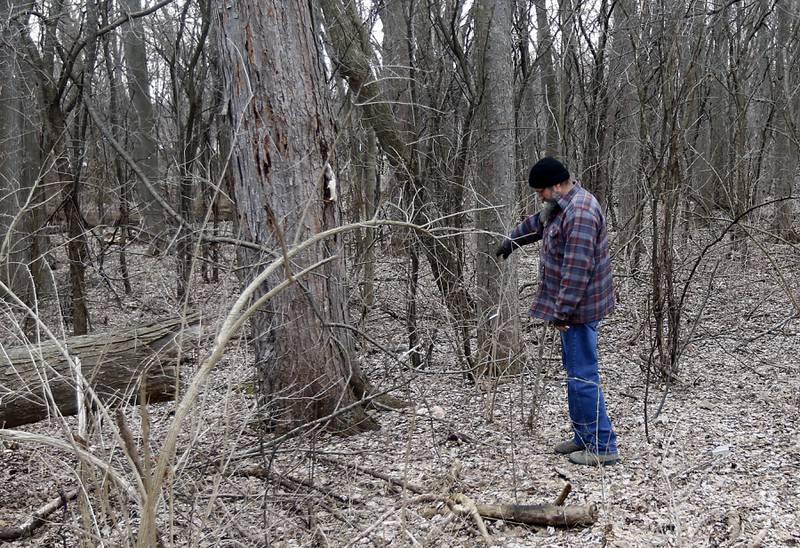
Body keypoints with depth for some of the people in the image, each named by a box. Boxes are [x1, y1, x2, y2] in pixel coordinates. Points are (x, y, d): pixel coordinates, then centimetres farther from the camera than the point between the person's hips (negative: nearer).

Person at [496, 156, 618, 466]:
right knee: (575, 370, 17)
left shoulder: (580, 214, -24)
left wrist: (562, 311, -24)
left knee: (583, 375, -6)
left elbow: (577, 270, -27)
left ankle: (602, 447, 2)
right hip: (572, 305, 11)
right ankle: (583, 436, 28)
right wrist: (512, 240, 43)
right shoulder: (564, 203, 10)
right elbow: (538, 223, 31)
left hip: (579, 307, -11)